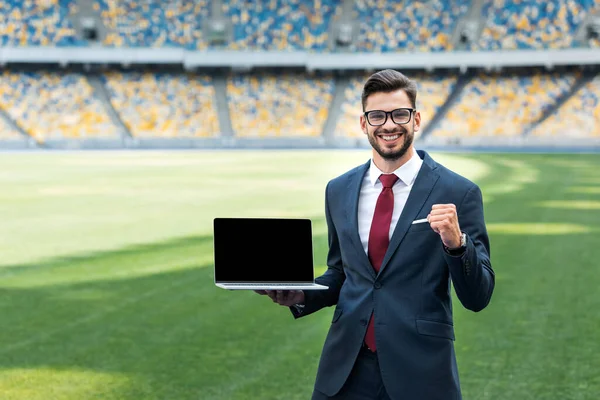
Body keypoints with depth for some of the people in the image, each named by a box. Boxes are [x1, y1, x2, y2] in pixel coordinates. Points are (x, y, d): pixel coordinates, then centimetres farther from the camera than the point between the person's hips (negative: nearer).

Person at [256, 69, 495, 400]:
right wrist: (300, 296, 1)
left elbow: (477, 298, -6)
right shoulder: (338, 191, 7)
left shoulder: (458, 193, -6)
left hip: (419, 372, -3)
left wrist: (456, 243, -22)